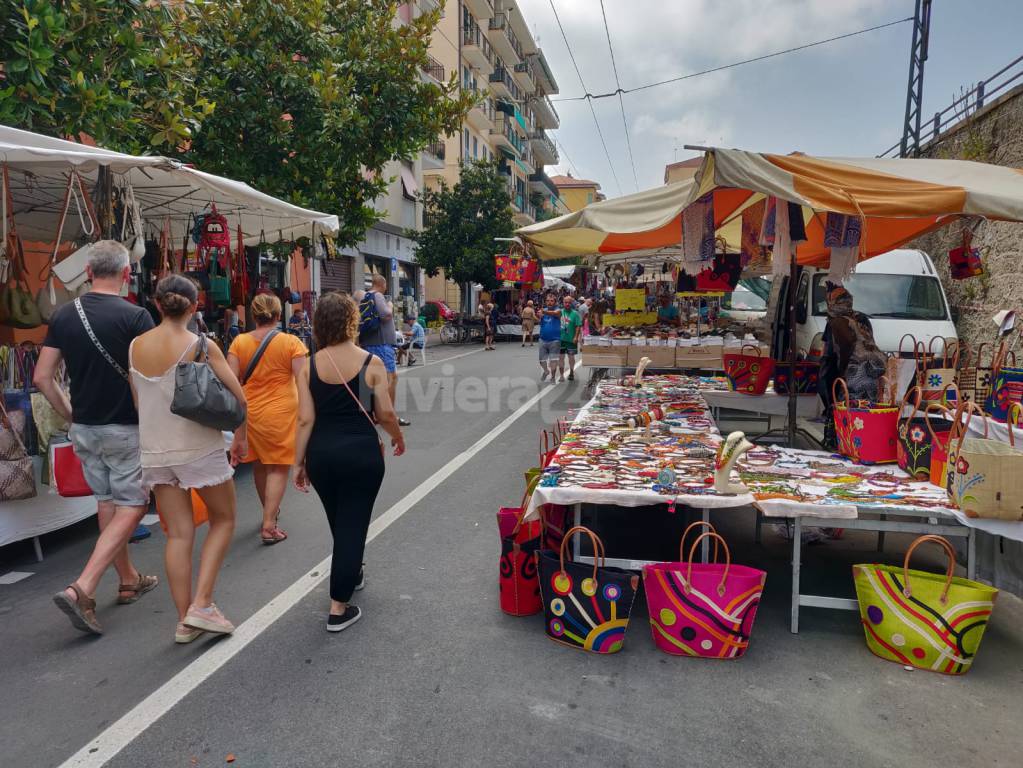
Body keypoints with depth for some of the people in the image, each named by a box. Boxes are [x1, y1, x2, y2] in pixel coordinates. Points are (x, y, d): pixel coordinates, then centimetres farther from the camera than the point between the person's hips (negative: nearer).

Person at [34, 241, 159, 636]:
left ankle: (128, 580, 31)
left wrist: (71, 415, 14)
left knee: (106, 502, 18)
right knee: (131, 507, 3)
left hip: (84, 429, 6)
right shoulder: (135, 316, -15)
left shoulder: (64, 315, 2)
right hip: (126, 429, -6)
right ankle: (82, 589, -8)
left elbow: (42, 378, 2)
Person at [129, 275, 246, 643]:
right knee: (223, 519, 14)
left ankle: (184, 620, 15)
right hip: (199, 448, -4)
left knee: (179, 534, 10)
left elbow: (137, 402, 13)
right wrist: (240, 437, 4)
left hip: (155, 451, 5)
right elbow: (239, 398, -11)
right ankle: (201, 605, 5)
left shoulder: (134, 347, 3)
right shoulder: (202, 346, -12)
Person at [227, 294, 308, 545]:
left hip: (250, 412, 4)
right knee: (279, 468, 5)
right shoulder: (291, 342, -9)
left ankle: (270, 511, 41)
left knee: (259, 465, 21)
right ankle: (269, 526, 0)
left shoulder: (239, 342, -1)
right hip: (281, 413, -4)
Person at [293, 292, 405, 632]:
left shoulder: (309, 366, -3)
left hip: (321, 454, 4)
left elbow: (305, 420, -4)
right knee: (353, 525, 5)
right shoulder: (371, 363, -10)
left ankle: (351, 573, 48)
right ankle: (338, 609, 8)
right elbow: (386, 414, -6)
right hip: (361, 454, -4)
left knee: (339, 522, 24)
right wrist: (398, 438, 14)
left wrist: (299, 463, 5)